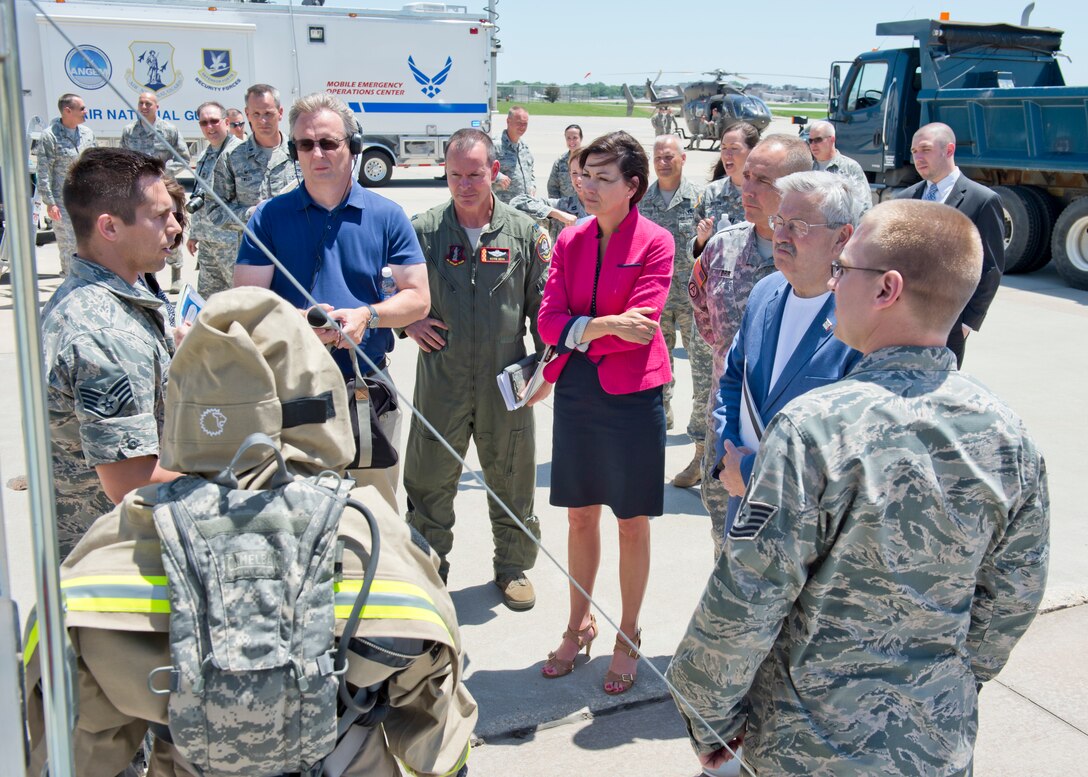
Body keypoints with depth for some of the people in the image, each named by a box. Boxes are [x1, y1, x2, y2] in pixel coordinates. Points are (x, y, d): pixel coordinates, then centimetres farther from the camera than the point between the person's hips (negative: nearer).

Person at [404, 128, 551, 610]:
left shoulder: (524, 233, 1)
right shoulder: (421, 231, 0)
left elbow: (544, 304, 6)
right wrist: (407, 321, -5)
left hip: (506, 381, 0)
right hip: (440, 380, 0)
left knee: (512, 480, 12)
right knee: (429, 480, 9)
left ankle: (514, 567, 31)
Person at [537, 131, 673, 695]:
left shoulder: (655, 242, -8)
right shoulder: (570, 241, 7)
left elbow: (639, 327, -16)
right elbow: (549, 319, -2)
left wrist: (575, 334, -11)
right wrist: (603, 326, -18)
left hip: (632, 394, -4)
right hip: (575, 392, 5)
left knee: (632, 522, 8)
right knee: (580, 515, 15)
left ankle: (627, 638, 25)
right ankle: (579, 625, 33)